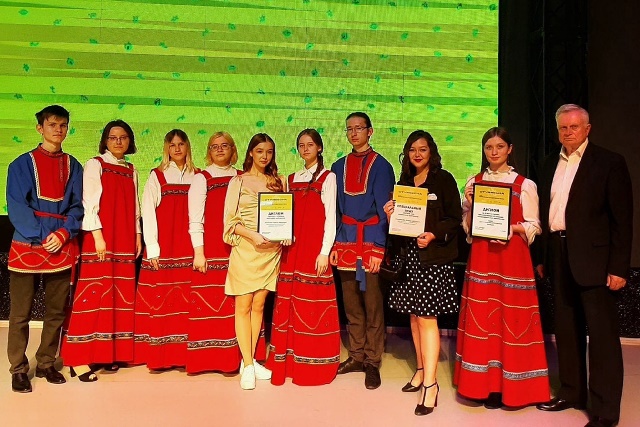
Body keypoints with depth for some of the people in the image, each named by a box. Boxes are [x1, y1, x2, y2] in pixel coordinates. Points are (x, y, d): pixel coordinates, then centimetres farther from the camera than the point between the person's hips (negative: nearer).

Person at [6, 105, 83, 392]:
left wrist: (63, 233, -10)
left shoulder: (72, 166, 10)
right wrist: (40, 237, -13)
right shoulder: (22, 164, 3)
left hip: (62, 247, 3)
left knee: (56, 311, 9)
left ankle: (46, 364, 23)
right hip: (27, 246, -2)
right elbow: (16, 206, -4)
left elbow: (77, 206, 7)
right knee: (21, 312, 2)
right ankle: (18, 369, 14)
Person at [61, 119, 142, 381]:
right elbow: (89, 202, -8)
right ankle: (80, 358, -2)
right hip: (100, 238, -5)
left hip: (125, 242, 6)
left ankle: (111, 353, 14)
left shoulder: (131, 170, 16)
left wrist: (137, 236, 10)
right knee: (94, 295, -7)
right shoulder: (95, 165, 0)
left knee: (120, 297, 6)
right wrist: (97, 235, -16)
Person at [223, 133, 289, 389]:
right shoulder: (238, 181, 3)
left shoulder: (278, 182, 12)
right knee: (243, 306, -1)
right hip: (245, 249, -3)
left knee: (259, 305, 7)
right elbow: (230, 220, -2)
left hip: (271, 250, 3)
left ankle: (250, 361, 18)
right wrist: (253, 235, -17)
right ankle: (247, 365, 6)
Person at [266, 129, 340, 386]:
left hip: (315, 249, -5)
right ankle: (289, 360, 15)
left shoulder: (327, 177, 1)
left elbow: (330, 217, -5)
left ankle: (314, 363, 9)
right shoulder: (292, 179, 17)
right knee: (289, 305, 5)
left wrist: (325, 252, -12)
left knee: (313, 305, -2)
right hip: (292, 249, 5)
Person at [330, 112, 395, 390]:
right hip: (346, 240, 4)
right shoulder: (339, 167, 13)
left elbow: (383, 209, -6)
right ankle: (356, 356, 22)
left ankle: (372, 361, 10)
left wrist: (378, 247, -13)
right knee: (350, 301, 9)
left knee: (372, 301, -1)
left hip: (371, 241, -4)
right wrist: (334, 244, 4)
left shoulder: (381, 166, 0)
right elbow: (335, 208, 12)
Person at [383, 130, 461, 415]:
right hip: (409, 255, 6)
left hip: (434, 256, -6)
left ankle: (430, 383, -2)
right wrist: (391, 215, -3)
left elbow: (454, 217, -6)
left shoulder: (444, 180, -1)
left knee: (427, 317, -8)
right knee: (414, 315, 11)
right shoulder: (404, 183, 15)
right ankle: (421, 370, 26)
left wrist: (434, 234, -21)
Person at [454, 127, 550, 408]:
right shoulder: (474, 182, 9)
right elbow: (467, 227, 10)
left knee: (510, 319, 0)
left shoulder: (524, 184, 1)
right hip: (481, 257, 3)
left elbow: (533, 226, 0)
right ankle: (481, 383, 17)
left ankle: (505, 385, 13)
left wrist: (512, 228, -18)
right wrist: (469, 206, -7)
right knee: (480, 319, 4)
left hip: (512, 257, -2)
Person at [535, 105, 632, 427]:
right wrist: (543, 257, 10)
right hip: (558, 256, 6)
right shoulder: (550, 165, 13)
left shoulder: (609, 162, -4)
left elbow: (622, 218, -7)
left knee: (602, 334, -1)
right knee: (566, 330, 14)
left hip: (593, 258, -6)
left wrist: (619, 267, -12)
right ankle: (571, 393, 28)